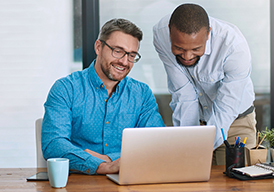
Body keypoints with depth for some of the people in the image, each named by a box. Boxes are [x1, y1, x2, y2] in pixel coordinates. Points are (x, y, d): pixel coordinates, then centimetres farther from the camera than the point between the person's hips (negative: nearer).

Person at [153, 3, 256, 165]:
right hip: (194, 120, 0)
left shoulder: (235, 46, -31)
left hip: (235, 121, 0)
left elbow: (225, 109, -27)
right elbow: (184, 96, -18)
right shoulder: (160, 35, -22)